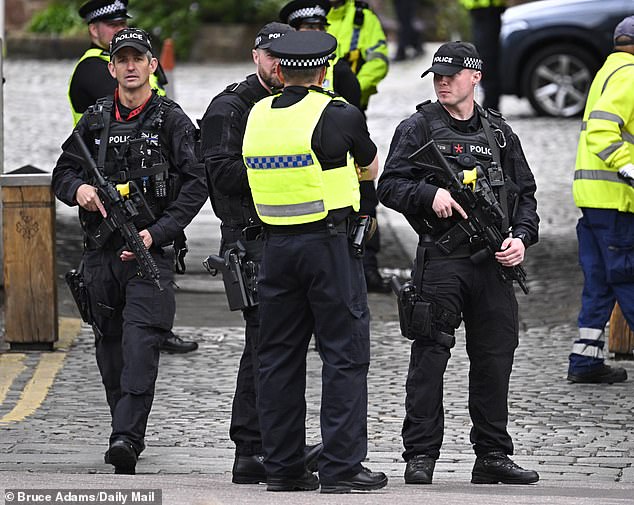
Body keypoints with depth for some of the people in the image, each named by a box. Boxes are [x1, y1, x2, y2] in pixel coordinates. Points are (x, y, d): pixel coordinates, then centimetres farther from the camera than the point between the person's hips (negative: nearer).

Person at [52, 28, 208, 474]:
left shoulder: (171, 120, 1)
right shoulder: (95, 119, 12)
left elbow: (196, 185, -4)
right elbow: (63, 172, 17)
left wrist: (157, 233, -13)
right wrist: (78, 189, -8)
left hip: (150, 249, -5)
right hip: (101, 249, 5)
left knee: (140, 344, -17)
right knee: (110, 346, 10)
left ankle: (127, 438, -27)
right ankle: (127, 431, 22)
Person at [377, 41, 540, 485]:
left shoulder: (500, 133, 14)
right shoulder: (418, 128, 3)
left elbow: (525, 193, 18)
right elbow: (389, 186, -1)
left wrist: (522, 237, 2)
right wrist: (431, 194, -18)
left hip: (493, 262, 4)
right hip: (440, 260, -4)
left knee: (495, 358, 6)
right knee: (430, 358, -5)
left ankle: (493, 456, 15)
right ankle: (421, 456, -2)